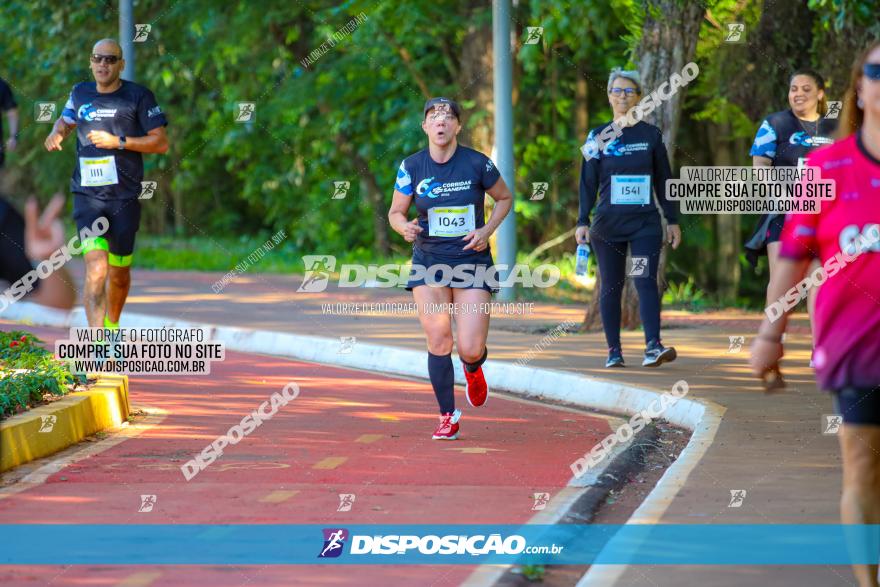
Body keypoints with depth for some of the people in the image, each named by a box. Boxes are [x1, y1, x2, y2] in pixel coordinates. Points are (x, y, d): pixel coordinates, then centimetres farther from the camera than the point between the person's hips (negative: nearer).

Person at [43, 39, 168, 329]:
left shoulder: (138, 96, -1)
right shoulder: (80, 93, 9)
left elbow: (161, 143, -4)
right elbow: (66, 120, 29)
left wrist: (118, 142, -14)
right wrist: (57, 133, 5)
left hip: (125, 197, 0)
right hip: (87, 196, 0)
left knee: (119, 273, 11)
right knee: (96, 268, -18)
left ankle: (112, 325, 41)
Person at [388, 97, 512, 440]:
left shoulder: (477, 164, -7)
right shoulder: (411, 167, -3)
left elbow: (505, 198, 9)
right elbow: (395, 212, 7)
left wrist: (487, 230, -6)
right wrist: (404, 227, -16)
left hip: (471, 261, -1)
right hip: (428, 262, 1)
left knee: (471, 349, -8)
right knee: (438, 342, -8)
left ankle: (472, 368, 31)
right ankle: (448, 417, 8)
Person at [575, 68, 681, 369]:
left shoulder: (651, 135, 7)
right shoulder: (598, 137, 5)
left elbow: (663, 181, 11)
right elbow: (588, 183, 3)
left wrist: (673, 220, 8)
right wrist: (583, 222, -6)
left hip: (645, 223, 0)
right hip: (607, 224, 1)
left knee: (646, 281, -13)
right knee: (611, 286, 3)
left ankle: (653, 347, -22)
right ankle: (613, 351, 9)